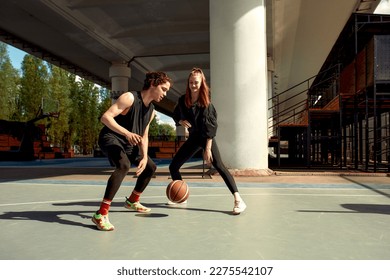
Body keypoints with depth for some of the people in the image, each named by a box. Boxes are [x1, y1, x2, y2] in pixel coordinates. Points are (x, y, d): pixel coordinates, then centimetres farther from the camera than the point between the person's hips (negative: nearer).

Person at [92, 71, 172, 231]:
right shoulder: (130, 98, -20)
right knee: (124, 165, -37)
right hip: (110, 138, -9)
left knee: (151, 167, 19)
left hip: (128, 144, 9)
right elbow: (105, 117, -28)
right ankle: (101, 214, -34)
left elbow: (144, 136, 9)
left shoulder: (151, 111, 6)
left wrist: (144, 157, -6)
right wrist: (127, 133, -40)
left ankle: (132, 201, 39)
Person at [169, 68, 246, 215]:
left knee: (219, 165, -24)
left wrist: (207, 149, -25)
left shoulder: (206, 103, -16)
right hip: (193, 137, 6)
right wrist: (181, 121, -10)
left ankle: (238, 200, -26)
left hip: (207, 137, -6)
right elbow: (175, 116, 14)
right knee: (173, 166, 6)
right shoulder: (182, 100, -4)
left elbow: (210, 126, -19)